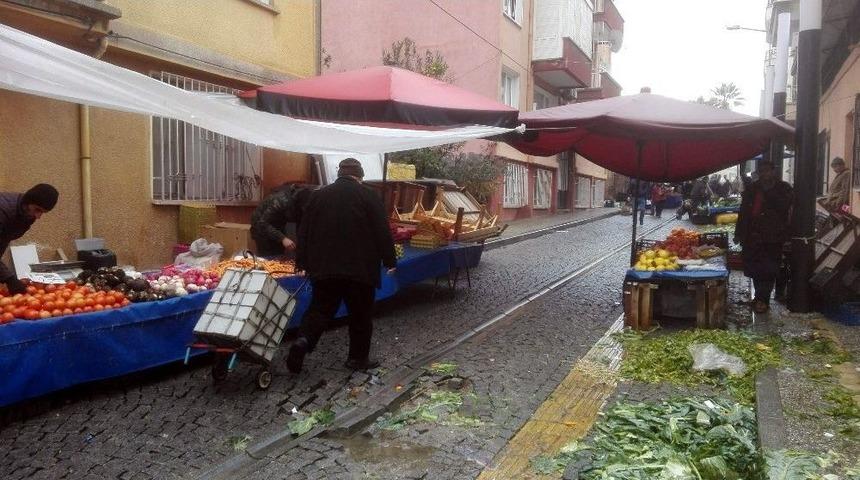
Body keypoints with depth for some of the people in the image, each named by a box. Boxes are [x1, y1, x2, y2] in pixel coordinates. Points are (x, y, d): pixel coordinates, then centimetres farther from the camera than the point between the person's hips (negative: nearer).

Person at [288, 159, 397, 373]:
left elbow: (304, 232, 11)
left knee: (320, 310, 10)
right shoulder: (369, 196, -4)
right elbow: (383, 233, -5)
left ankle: (303, 341, -12)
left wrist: (302, 262, 17)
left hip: (323, 269, 3)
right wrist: (390, 261, 4)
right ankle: (358, 358, 17)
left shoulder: (319, 195, 9)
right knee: (360, 315, 10)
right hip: (360, 270, -3)